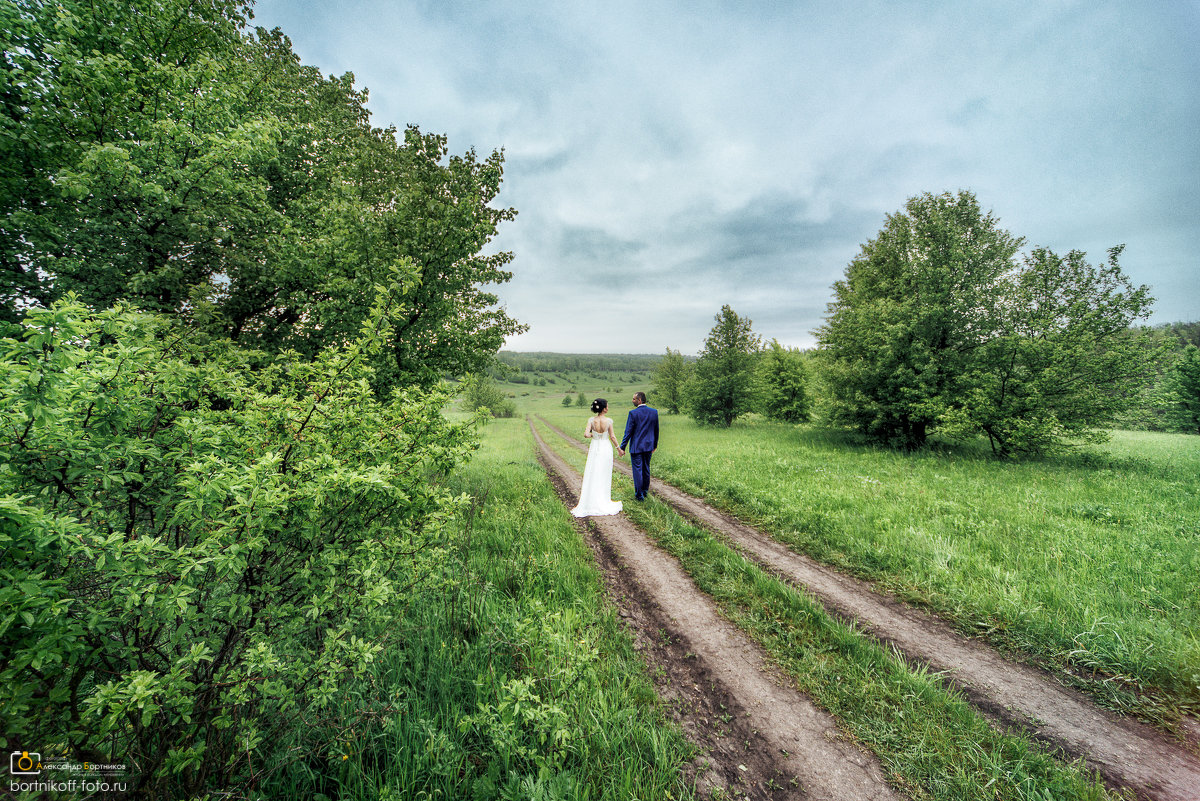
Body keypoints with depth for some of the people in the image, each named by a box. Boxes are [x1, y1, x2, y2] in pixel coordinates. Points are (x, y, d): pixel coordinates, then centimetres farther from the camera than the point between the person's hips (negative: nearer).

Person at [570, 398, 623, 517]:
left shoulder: (591, 420, -9)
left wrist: (592, 435, 6)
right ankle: (603, 501, 19)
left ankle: (591, 502, 11)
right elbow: (612, 437, -6)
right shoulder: (608, 421, -12)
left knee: (592, 476, 9)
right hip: (606, 449, -1)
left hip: (594, 449, 1)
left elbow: (586, 434, -16)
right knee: (604, 476, 10)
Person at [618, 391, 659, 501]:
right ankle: (645, 491, 31)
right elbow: (656, 430, 8)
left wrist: (622, 447, -9)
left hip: (636, 447, -5)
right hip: (648, 446, 5)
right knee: (646, 468, 18)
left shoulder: (633, 413, -14)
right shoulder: (654, 412, 0)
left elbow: (628, 431, -14)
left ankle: (639, 494, 8)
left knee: (637, 470, 3)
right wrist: (655, 445, 20)